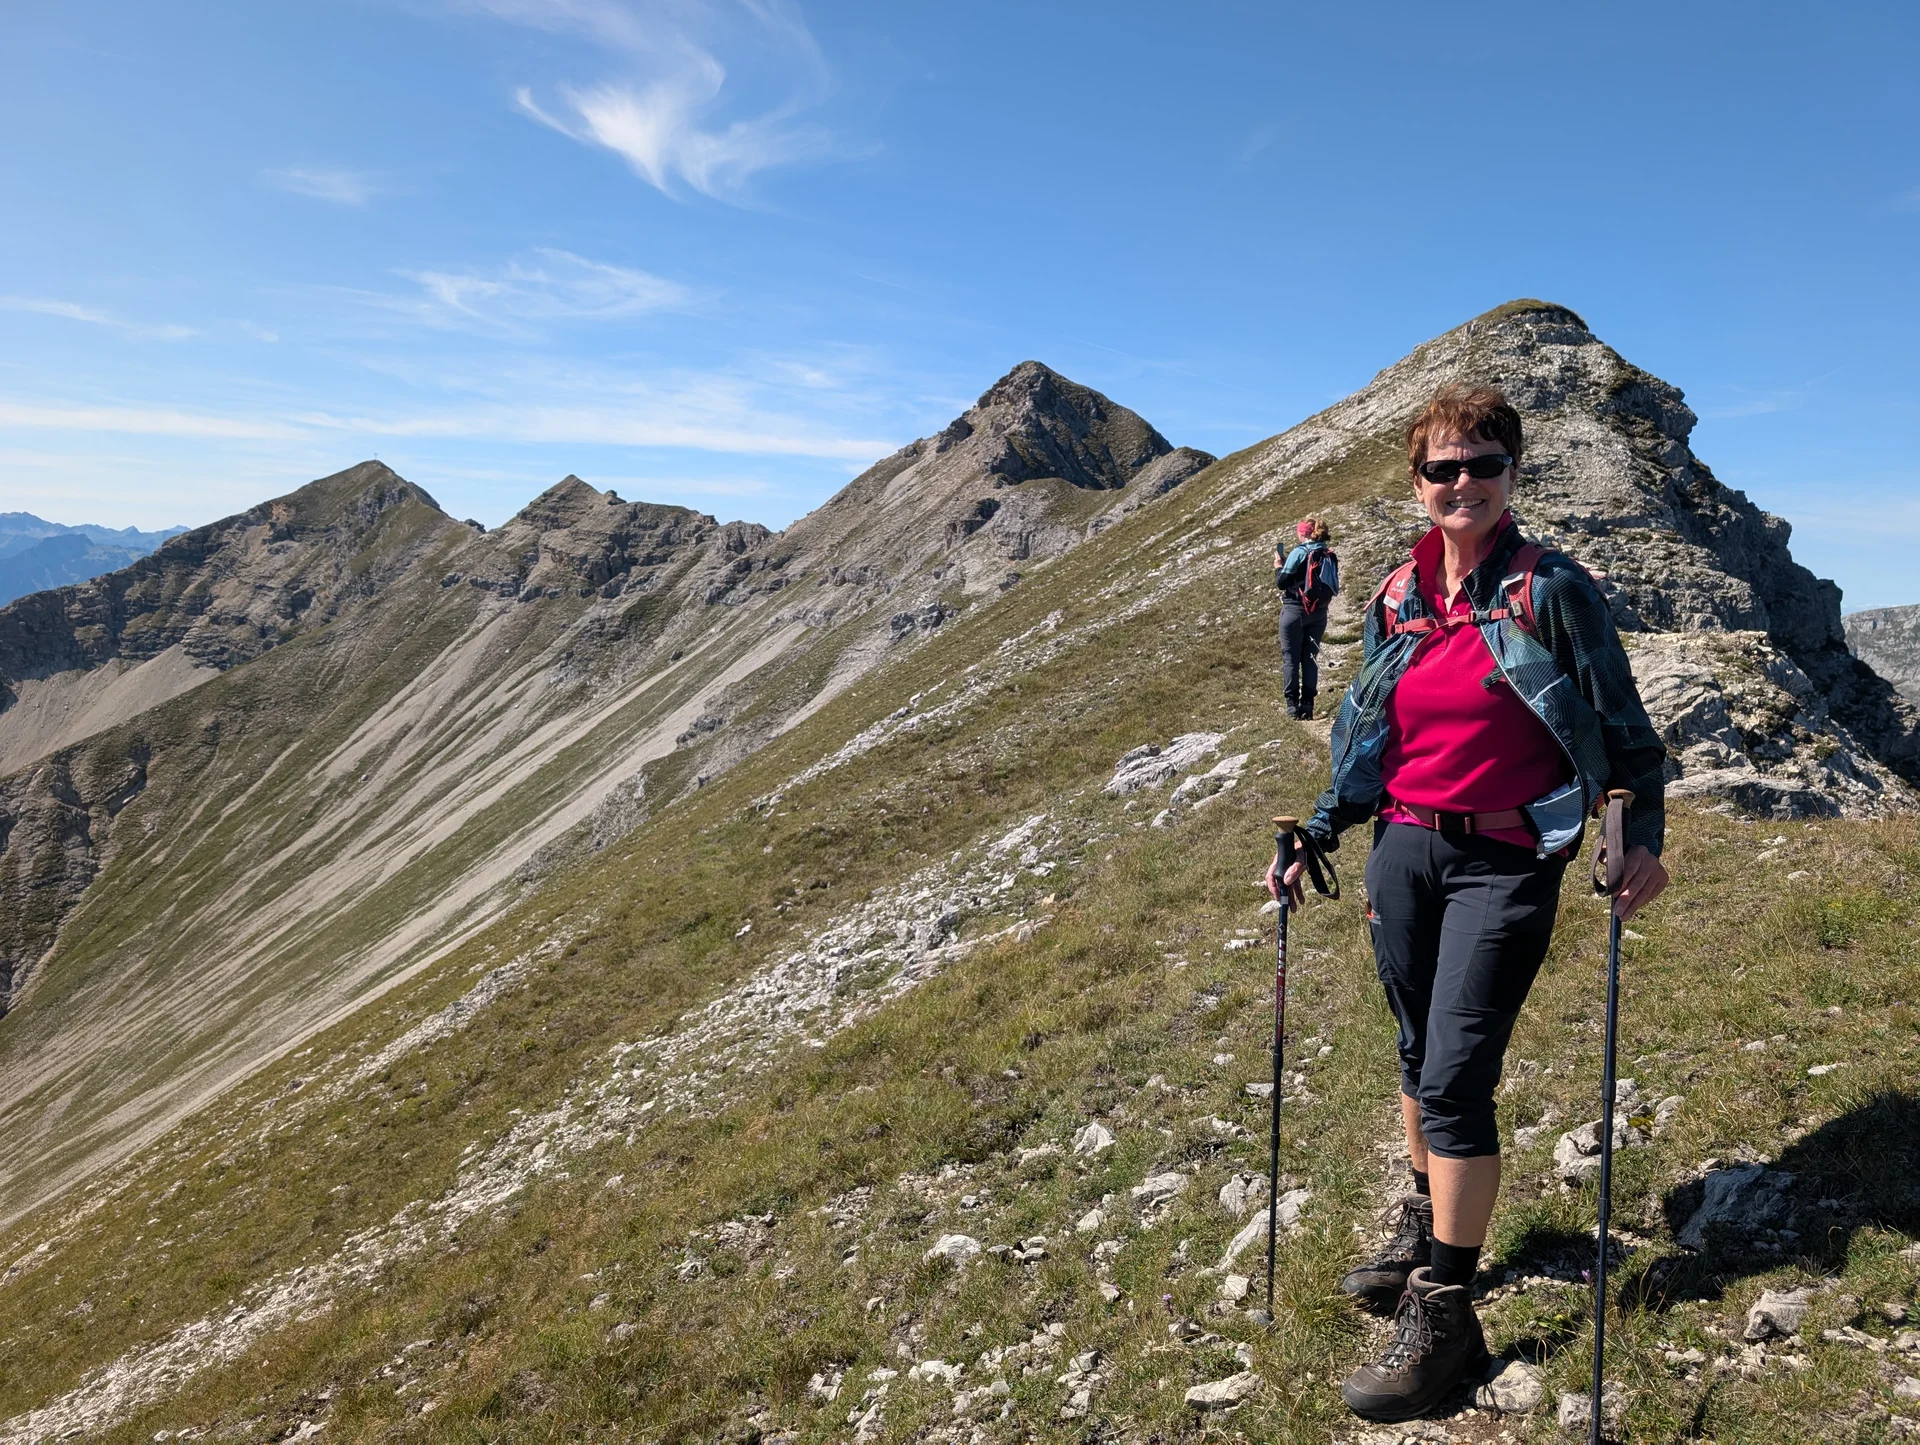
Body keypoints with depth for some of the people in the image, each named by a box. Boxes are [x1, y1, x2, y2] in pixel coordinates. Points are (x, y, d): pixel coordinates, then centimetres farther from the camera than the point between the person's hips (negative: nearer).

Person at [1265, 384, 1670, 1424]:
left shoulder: (1552, 589, -6)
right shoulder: (1395, 600, 7)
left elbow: (1623, 726, -2)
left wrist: (1645, 835, -14)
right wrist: (1314, 839, 11)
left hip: (1505, 862, -5)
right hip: (1404, 847, 5)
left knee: (1454, 1078, -7)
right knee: (1418, 1054, 17)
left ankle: (1443, 1317, 7)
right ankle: (1426, 1229, 39)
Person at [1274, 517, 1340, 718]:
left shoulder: (1299, 553, -12)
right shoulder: (1330, 556, 5)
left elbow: (1282, 583, -11)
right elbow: (1333, 587, 13)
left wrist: (1278, 566, 9)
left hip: (1295, 610, -5)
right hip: (1319, 613, 5)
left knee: (1290, 657, 1)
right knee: (1310, 657, 10)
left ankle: (1293, 703, -4)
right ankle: (1307, 703, 6)